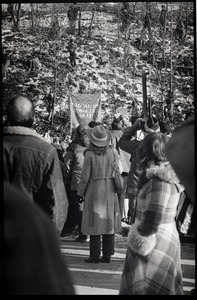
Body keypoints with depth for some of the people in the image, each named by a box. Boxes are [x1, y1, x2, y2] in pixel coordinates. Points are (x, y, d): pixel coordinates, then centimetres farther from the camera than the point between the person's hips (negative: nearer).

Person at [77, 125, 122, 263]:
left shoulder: (90, 153, -12)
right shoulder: (113, 151, -3)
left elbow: (85, 175, -8)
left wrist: (81, 192, 3)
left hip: (95, 189, -3)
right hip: (110, 190, 3)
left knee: (95, 222, 3)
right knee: (109, 221, 9)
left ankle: (95, 255, 5)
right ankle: (107, 255, 14)